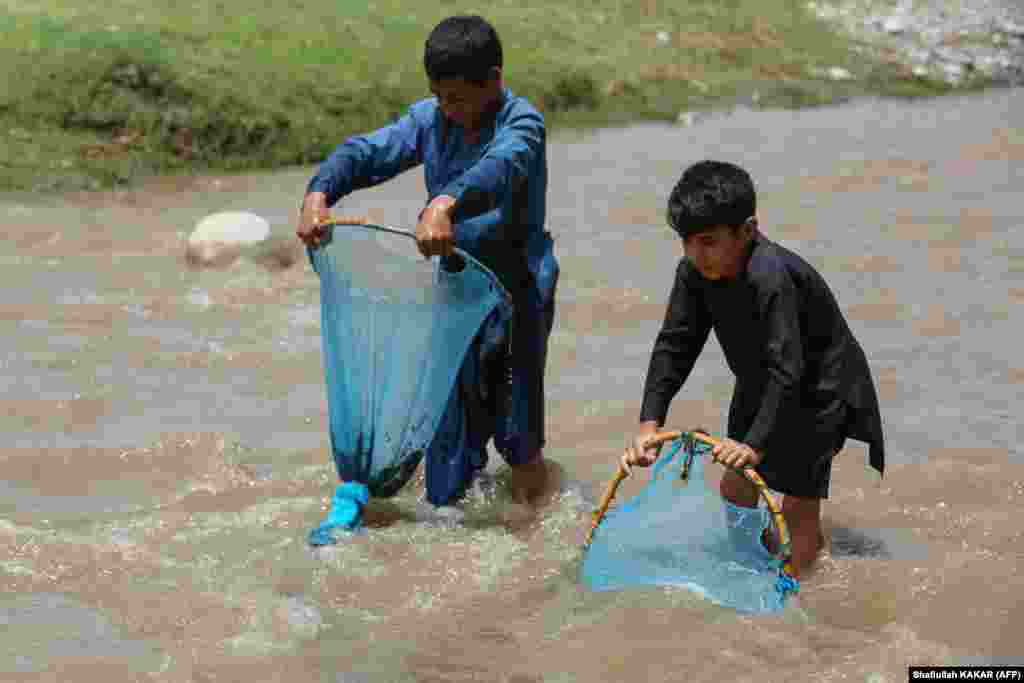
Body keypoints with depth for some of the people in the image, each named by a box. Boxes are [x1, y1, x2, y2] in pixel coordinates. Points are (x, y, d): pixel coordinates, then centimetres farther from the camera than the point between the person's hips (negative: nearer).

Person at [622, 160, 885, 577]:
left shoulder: (771, 279, -38)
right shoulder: (694, 271, -16)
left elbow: (786, 370, -40)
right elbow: (674, 345, -13)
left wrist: (756, 444, -44)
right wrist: (649, 423, -22)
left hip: (817, 390, -8)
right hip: (758, 386, 8)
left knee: (799, 507, -3)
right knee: (734, 489, 17)